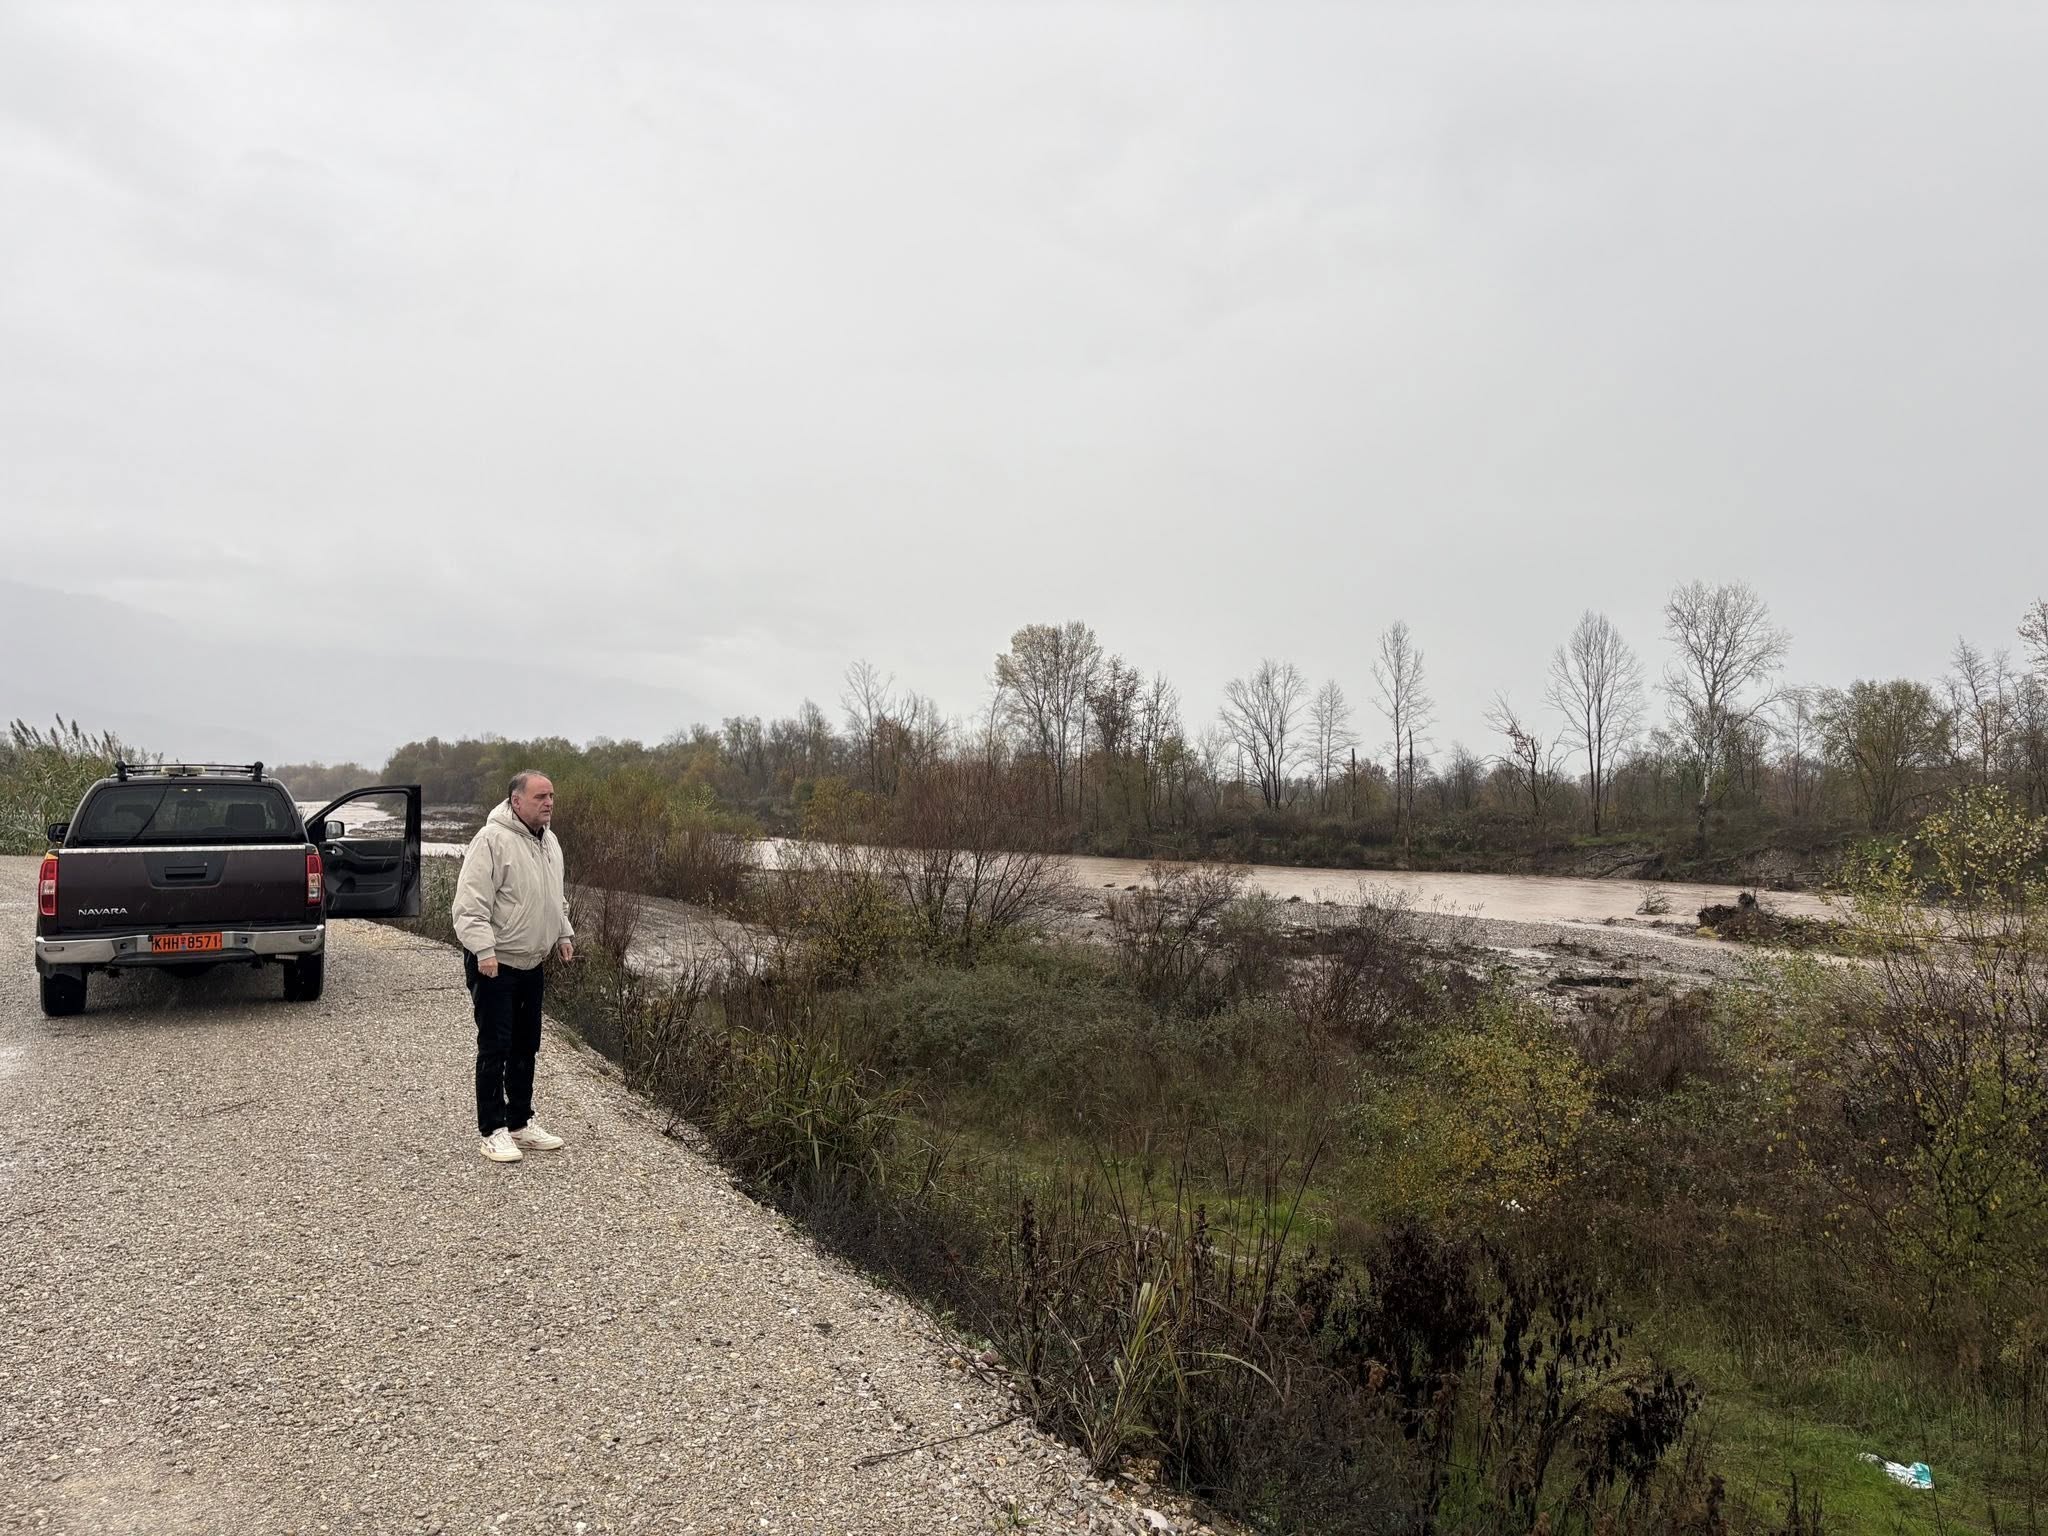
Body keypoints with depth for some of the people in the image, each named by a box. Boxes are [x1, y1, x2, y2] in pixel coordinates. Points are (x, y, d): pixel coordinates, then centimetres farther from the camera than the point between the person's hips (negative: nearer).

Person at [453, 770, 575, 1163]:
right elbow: (472, 903, -21)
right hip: (494, 964, -8)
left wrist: (564, 934, 18)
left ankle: (521, 1122, 26)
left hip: (532, 962, 8)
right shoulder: (493, 840, -17)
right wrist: (484, 950, -27)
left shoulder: (549, 841, 11)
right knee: (495, 1048, -3)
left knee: (526, 1046, 14)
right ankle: (493, 1131, 7)